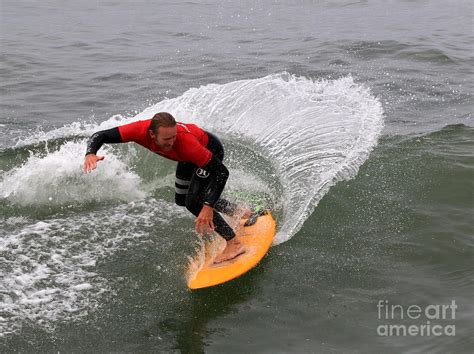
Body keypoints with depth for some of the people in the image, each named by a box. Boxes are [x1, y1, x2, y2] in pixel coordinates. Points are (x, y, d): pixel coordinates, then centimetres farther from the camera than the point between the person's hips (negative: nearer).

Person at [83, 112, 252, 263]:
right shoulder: (141, 130, -34)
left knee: (194, 202, -23)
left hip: (211, 150, -7)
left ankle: (234, 243, -11)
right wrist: (90, 154, -47)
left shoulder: (185, 142, -45)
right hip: (189, 157, 7)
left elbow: (222, 172, -40)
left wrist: (208, 206, -49)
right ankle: (238, 211, 32)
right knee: (181, 200, 21)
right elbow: (99, 136, -26)